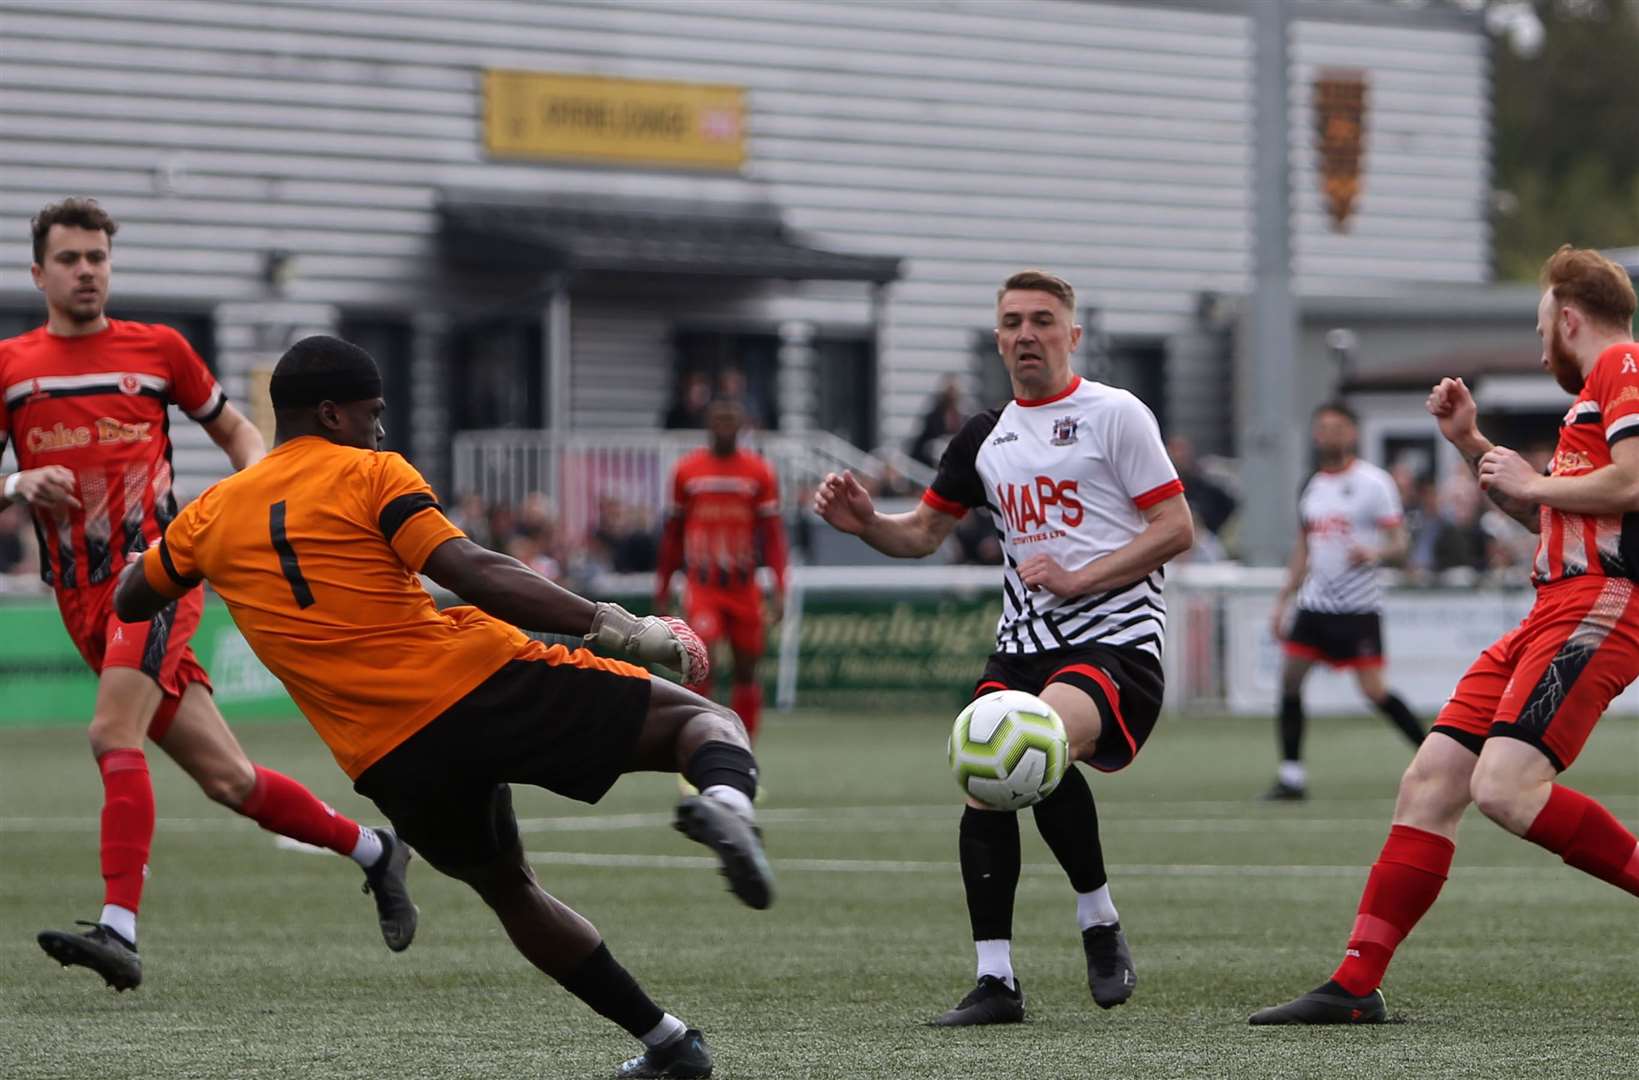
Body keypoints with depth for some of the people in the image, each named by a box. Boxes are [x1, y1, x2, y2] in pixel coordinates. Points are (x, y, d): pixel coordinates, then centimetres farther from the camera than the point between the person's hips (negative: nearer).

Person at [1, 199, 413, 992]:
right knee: (226, 779, 3)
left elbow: (235, 430, 19)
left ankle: (119, 929, -32)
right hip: (84, 599, 3)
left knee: (113, 734, -25)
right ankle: (373, 851, 22)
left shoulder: (157, 349, 7)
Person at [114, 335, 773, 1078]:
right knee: (702, 717, 3)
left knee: (510, 891, 29)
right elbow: (473, 574, -12)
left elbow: (128, 602, 30)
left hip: (391, 760, 4)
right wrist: (614, 627, -14)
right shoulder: (370, 475, 2)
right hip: (486, 683, -4)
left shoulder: (210, 515, 15)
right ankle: (725, 801, -33)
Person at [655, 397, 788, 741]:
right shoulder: (686, 471, 4)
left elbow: (772, 532, 1)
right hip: (701, 585, -1)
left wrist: (778, 587, -9)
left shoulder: (760, 472, 2)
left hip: (744, 587, 1)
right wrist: (663, 589, 11)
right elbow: (672, 533, 11)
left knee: (746, 670, 6)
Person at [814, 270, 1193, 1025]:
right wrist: (865, 523, 2)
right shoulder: (985, 438, 17)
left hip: (1114, 635, -6)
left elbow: (1175, 530, -4)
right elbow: (924, 532, 24)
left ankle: (1100, 926, -12)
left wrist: (1079, 578, -13)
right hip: (1023, 641, 6)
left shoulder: (1113, 414, -1)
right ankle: (995, 982, -4)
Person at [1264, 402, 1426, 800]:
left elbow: (1399, 542, -8)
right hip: (1316, 603, 6)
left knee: (1373, 690, -11)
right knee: (1290, 675, -4)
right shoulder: (1313, 487, 14)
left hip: (1358, 606, -6)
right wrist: (1282, 601, 18)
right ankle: (1292, 776, 2)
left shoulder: (1373, 482, -5)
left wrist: (1373, 553, -29)